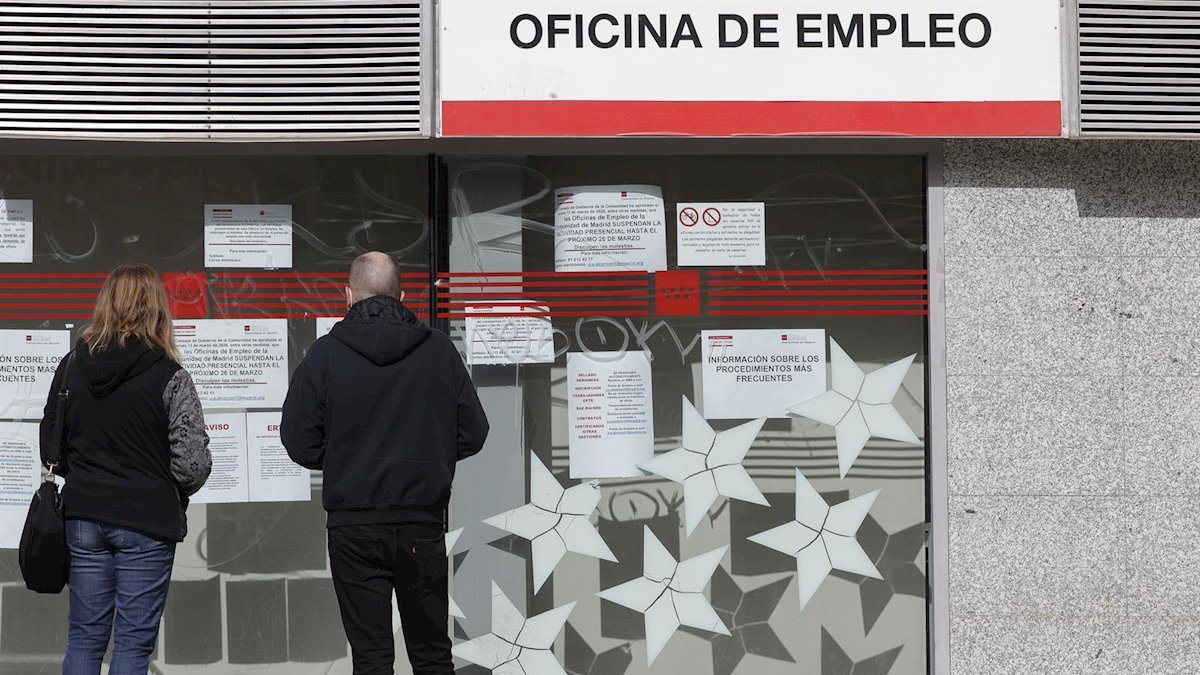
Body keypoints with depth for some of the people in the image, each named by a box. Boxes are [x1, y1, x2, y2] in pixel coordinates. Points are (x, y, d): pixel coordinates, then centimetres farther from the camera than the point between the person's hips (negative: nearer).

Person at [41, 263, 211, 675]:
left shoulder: (73, 365, 1)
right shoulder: (169, 376, -12)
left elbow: (50, 444, 6)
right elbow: (194, 462, -14)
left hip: (83, 517, 4)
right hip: (147, 519, -4)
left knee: (84, 636, 12)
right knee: (133, 641, 3)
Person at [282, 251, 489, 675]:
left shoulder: (325, 354, -4)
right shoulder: (439, 350, 0)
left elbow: (299, 442, -4)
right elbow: (472, 433, 2)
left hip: (354, 527, -1)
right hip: (423, 524, 1)